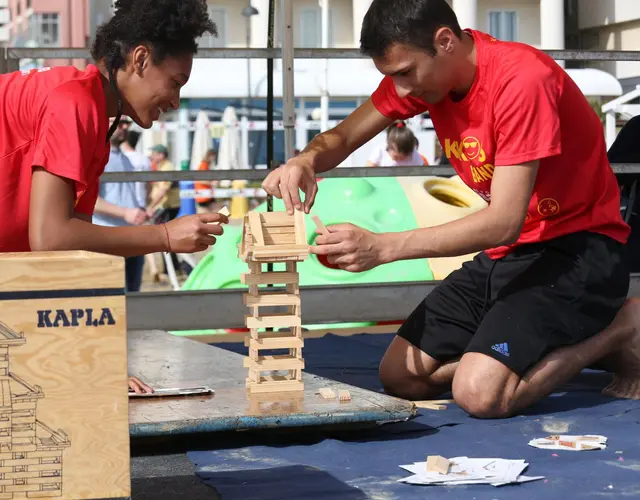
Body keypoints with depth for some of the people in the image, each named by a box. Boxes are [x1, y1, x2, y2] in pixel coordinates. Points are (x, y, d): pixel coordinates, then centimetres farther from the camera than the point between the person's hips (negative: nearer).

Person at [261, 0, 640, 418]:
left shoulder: (522, 80, -25)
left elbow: (505, 222, -28)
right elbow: (343, 138, 4)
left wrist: (382, 247, -33)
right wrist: (306, 161, -21)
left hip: (578, 247, -8)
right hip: (507, 251, 8)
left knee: (479, 393, -26)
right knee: (400, 377, -1)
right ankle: (564, 344, 11)